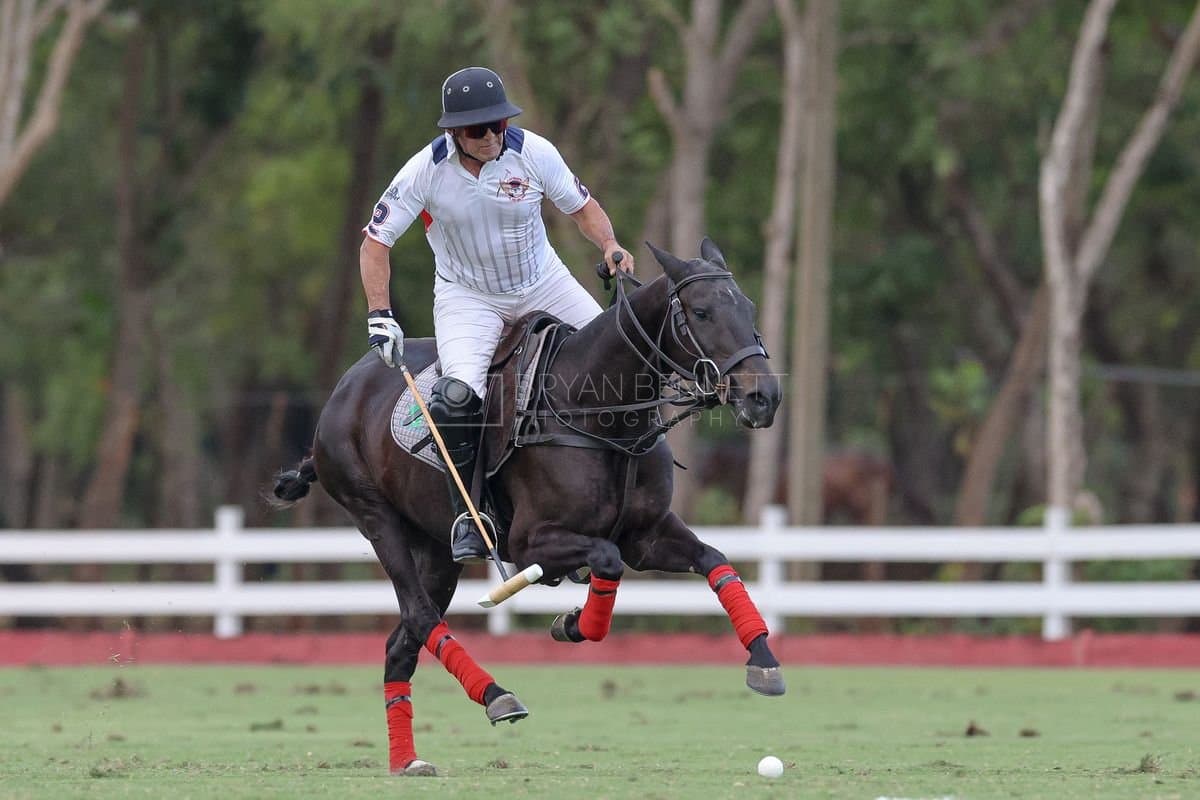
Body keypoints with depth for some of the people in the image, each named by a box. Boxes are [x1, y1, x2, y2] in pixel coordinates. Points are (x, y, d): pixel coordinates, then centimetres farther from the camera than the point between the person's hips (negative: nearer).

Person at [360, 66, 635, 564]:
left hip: (542, 284, 3)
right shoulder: (426, 171, -21)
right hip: (467, 295, -3)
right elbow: (374, 243, -14)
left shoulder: (533, 153, -17)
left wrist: (610, 248, -20)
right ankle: (468, 513, -9)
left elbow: (582, 207, -2)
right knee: (458, 395, -26)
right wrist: (380, 317, -22)